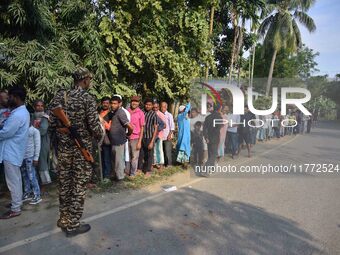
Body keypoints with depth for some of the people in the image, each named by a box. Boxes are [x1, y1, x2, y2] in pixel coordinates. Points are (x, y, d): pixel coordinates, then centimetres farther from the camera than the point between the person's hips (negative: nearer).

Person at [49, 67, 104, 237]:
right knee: (78, 186, 5)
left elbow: (53, 123, 4)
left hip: (63, 147, 6)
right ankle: (73, 225, 14)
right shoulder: (87, 98, -12)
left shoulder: (59, 96, 4)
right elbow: (94, 125, -16)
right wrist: (100, 135, 4)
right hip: (82, 148, -6)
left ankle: (64, 220, 31)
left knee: (64, 184, 16)